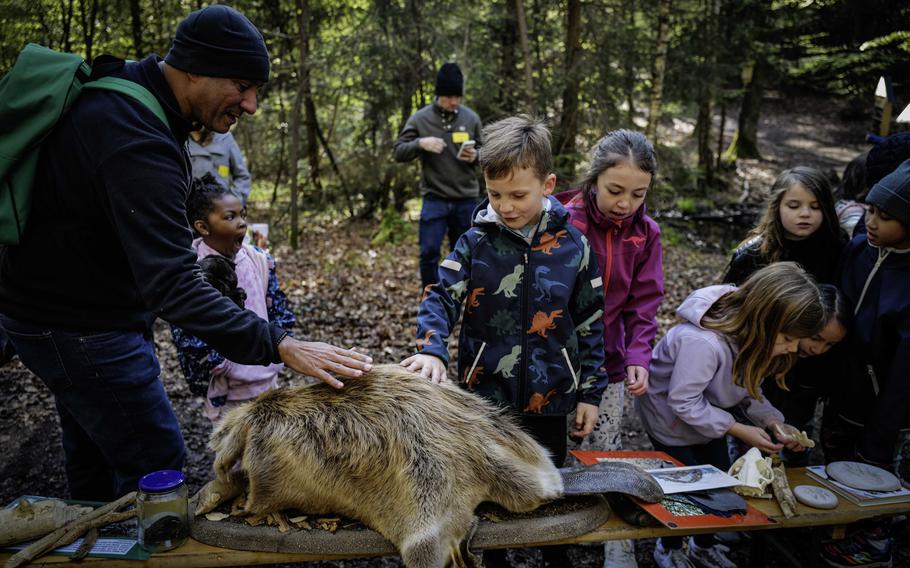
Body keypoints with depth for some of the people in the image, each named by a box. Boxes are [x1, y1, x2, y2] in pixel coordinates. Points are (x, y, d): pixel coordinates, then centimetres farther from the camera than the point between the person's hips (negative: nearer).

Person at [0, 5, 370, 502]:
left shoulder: (122, 93, 2)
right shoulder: (138, 142, -31)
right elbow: (173, 286, -37)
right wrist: (281, 347, -41)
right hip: (78, 326, -10)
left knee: (94, 454, 22)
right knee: (156, 462, -2)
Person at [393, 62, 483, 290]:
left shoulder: (471, 118, 3)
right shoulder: (420, 118, -3)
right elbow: (399, 152, -3)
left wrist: (474, 156, -11)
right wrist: (420, 143, -22)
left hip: (466, 199, 2)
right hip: (434, 199, -2)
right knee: (429, 253, -7)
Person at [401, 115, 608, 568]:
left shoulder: (573, 247, -7)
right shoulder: (476, 243, -8)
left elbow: (591, 324, -1)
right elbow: (441, 296, -13)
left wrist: (590, 393, 0)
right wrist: (431, 349, -33)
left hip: (549, 397, 1)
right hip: (485, 394, 0)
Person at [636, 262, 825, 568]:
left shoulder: (751, 333, -18)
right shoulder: (702, 342, -43)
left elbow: (746, 386, -3)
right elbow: (684, 403, -32)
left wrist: (773, 421, -17)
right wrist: (738, 430, -27)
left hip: (707, 415, 7)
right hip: (670, 414, -7)